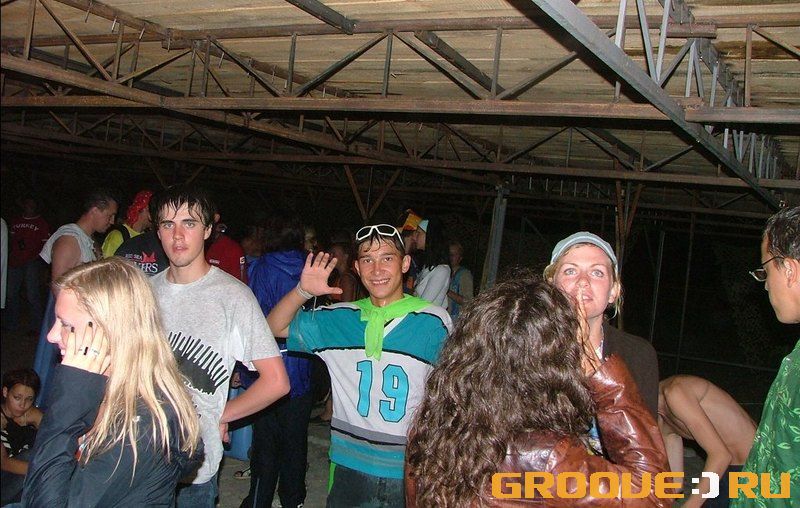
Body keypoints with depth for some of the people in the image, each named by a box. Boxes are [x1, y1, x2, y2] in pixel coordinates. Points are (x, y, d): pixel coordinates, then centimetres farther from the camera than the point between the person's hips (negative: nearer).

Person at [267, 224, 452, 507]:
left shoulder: (434, 322, -7)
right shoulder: (337, 318, 3)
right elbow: (274, 327, 9)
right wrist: (303, 291, -10)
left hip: (410, 472, -2)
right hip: (348, 466, 3)